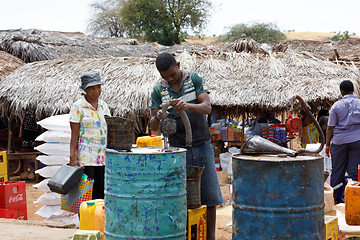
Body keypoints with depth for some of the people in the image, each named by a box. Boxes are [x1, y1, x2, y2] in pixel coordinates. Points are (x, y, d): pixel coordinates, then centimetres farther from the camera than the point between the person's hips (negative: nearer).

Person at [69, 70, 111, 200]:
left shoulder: (103, 106, 12)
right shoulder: (78, 106, -4)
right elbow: (74, 134, -7)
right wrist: (72, 157, -13)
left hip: (103, 155, 5)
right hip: (86, 156, -5)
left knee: (101, 193, 6)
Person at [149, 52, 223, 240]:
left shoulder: (195, 80, -2)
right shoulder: (158, 91, -1)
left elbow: (207, 107, -15)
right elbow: (153, 126, -3)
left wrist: (188, 105, -35)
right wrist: (158, 117, -27)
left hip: (202, 146, 0)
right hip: (178, 149, 0)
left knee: (210, 194, 1)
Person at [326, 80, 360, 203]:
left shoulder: (336, 105, -1)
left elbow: (330, 127, -1)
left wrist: (327, 144, 7)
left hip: (339, 141, 0)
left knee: (337, 170, 8)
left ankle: (333, 198, 14)